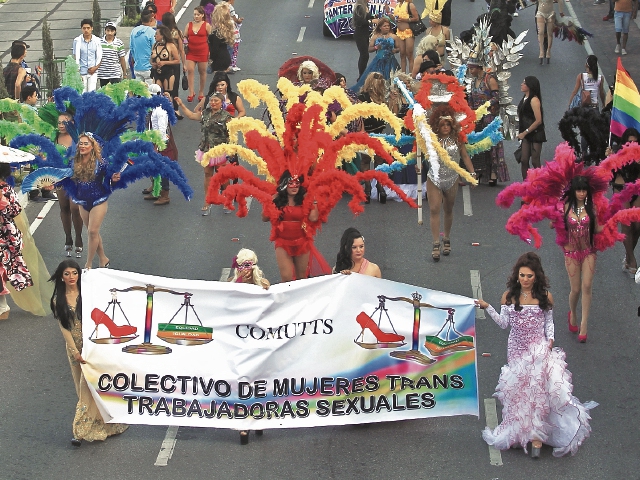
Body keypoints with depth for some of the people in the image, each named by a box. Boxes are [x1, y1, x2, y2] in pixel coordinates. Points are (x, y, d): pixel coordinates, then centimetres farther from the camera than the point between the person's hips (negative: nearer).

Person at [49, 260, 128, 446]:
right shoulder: (58, 301, 1)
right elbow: (64, 328, -2)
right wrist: (75, 352, -10)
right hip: (74, 348, 3)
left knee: (88, 385, -8)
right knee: (82, 386, 9)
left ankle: (81, 430, -5)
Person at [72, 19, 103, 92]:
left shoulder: (97, 40, 5)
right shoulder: (77, 40, 1)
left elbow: (99, 57, 10)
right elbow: (76, 57, 2)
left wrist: (96, 67, -7)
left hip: (93, 72, 1)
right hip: (81, 72, -1)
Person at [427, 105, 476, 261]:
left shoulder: (456, 139, -3)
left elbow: (465, 156, 3)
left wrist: (472, 172, 0)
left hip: (451, 180, 1)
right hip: (434, 179, -1)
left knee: (448, 210, 13)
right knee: (434, 210, -9)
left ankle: (447, 240, 28)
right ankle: (436, 244, -10)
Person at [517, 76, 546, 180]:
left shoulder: (534, 100, -15)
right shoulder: (524, 99, 11)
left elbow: (538, 120, -19)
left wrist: (525, 132, -15)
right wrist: (522, 133, 7)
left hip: (535, 134, -8)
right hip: (526, 135, 8)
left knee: (535, 161, -3)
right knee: (524, 160, 5)